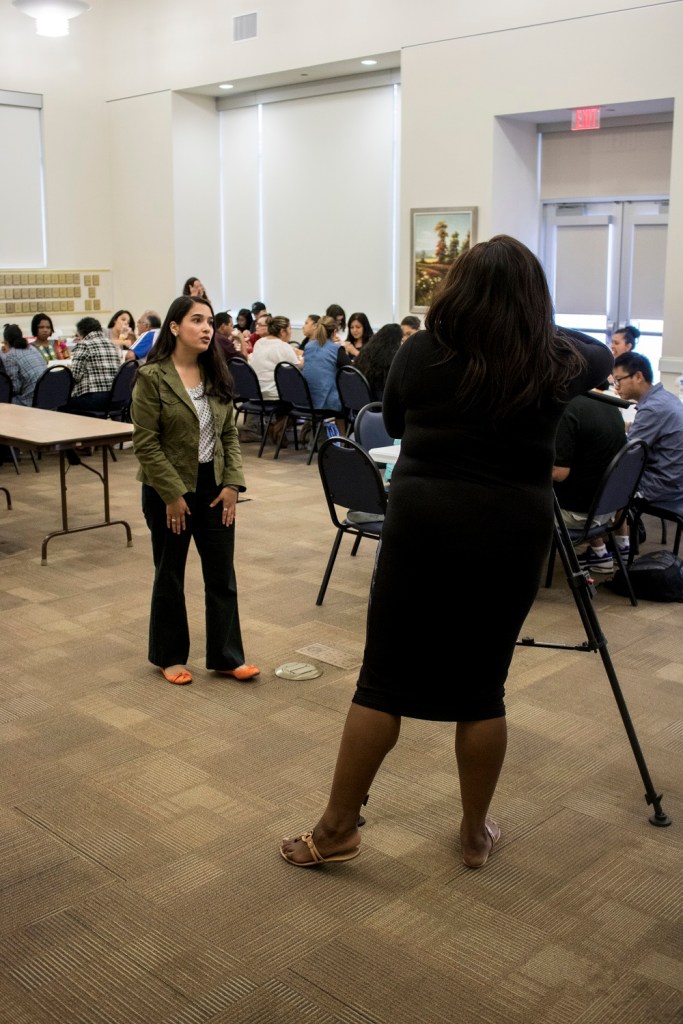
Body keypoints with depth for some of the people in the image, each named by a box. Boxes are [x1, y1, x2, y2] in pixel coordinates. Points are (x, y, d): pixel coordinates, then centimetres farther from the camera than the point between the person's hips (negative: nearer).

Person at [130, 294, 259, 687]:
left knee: (222, 575, 7)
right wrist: (172, 495, -16)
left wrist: (233, 483, -3)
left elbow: (230, 434, 8)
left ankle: (227, 656, 18)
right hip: (170, 490, -5)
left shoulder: (217, 375, 4)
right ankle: (169, 656, 26)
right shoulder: (152, 377, -13)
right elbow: (146, 444, -14)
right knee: (170, 576, 10)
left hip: (214, 486, 5)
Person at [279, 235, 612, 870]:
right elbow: (602, 357, 25)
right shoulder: (554, 363, 1)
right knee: (483, 685, 11)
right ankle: (476, 834, 26)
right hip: (513, 530, 1)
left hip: (424, 519, -1)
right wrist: (541, 333, 35)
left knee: (385, 680, 6)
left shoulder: (419, 354, 0)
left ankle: (336, 829, 16)